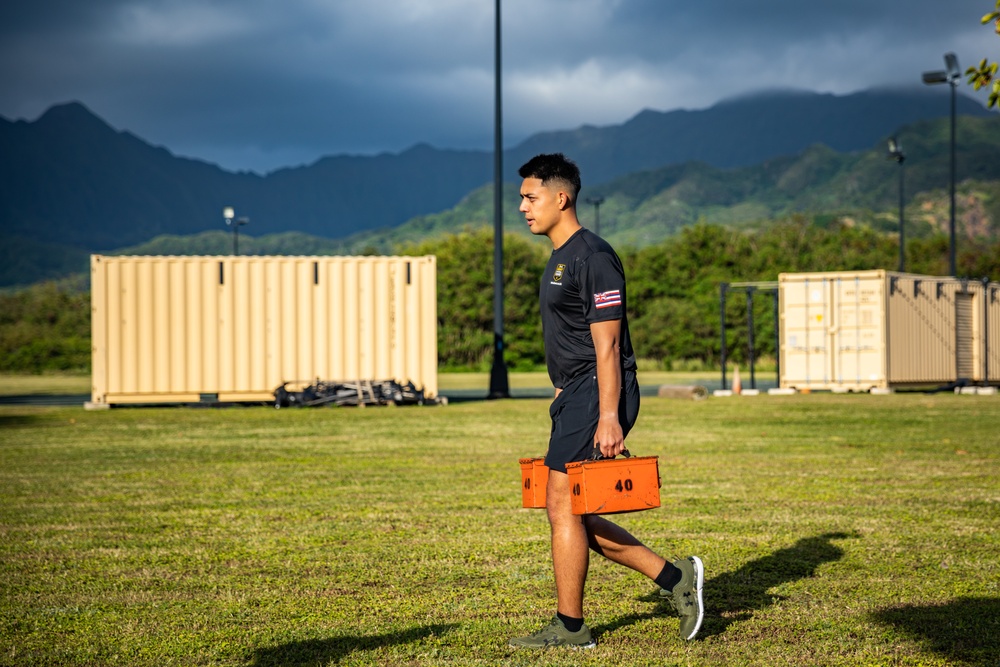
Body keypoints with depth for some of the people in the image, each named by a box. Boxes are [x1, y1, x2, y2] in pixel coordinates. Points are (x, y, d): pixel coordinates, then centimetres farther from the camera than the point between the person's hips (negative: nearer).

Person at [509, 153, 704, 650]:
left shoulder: (592, 257, -13)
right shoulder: (560, 259, 18)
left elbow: (607, 345, -18)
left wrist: (608, 417, -22)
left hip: (597, 397, -10)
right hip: (574, 397, 10)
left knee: (563, 506, -6)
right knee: (571, 514, 9)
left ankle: (570, 628, 3)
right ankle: (674, 577, 13)